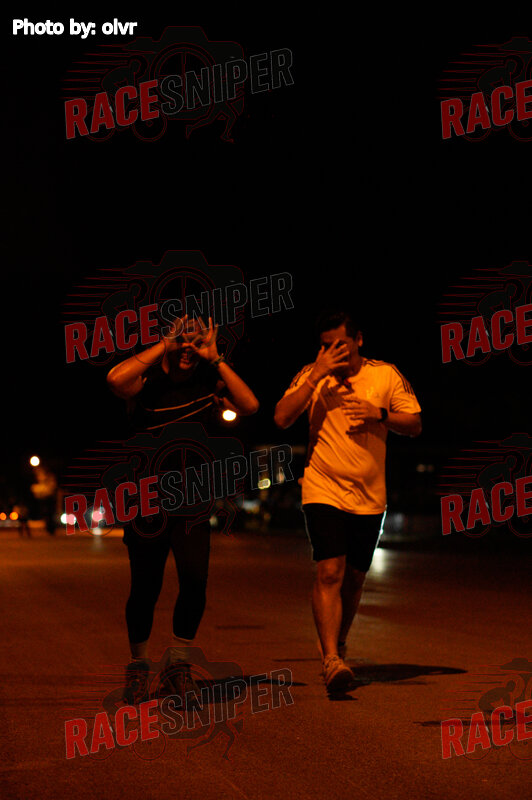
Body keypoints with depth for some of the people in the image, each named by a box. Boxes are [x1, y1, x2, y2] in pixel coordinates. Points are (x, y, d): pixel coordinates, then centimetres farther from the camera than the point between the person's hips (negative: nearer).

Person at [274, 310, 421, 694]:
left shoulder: (386, 375, 3)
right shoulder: (311, 376, 0)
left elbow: (415, 425, 5)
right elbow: (282, 418, -13)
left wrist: (380, 415, -14)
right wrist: (317, 374, -17)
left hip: (369, 496, 3)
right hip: (324, 491, -2)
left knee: (354, 578, 13)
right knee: (329, 572, -18)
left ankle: (338, 643, 36)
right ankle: (331, 660, -21)